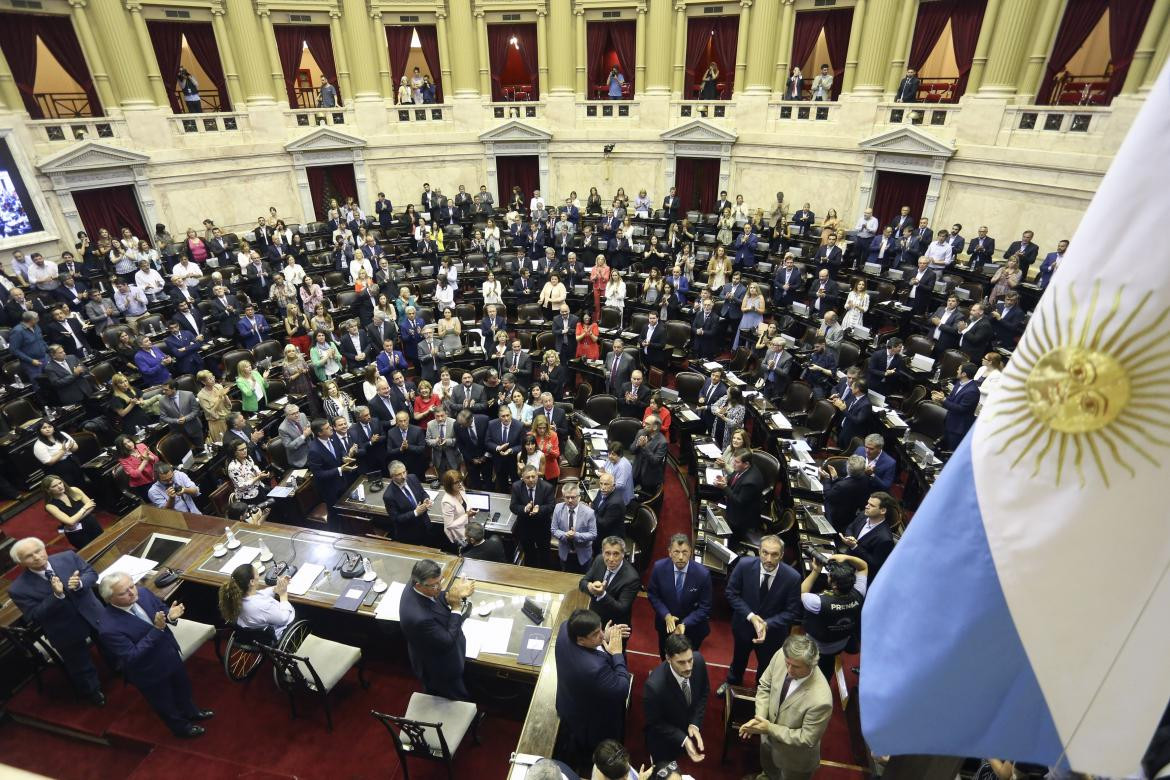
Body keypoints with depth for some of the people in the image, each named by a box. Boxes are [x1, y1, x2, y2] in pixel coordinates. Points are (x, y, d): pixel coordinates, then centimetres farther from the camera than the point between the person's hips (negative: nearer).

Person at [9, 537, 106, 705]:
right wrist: (56, 595, -35)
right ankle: (93, 691, 50)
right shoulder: (19, 589, -21)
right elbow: (35, 616, -20)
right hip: (67, 633, -2)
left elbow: (92, 573, -8)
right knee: (81, 668, 22)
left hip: (95, 616, 2)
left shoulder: (68, 557, -15)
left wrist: (79, 583, -30)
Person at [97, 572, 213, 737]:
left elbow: (162, 609, -2)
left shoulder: (143, 593, -19)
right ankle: (181, 726, 53)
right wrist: (157, 629, -38)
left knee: (183, 686, 31)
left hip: (170, 654, 5)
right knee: (165, 703, 25)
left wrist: (170, 616, -25)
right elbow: (131, 657, -30)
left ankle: (190, 712, 61)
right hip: (150, 673, -5)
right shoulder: (109, 628, -35)